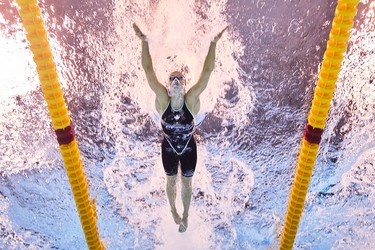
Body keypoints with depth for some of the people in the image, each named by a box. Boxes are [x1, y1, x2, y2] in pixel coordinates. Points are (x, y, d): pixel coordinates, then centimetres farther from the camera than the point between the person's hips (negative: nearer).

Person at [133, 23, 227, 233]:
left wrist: (213, 44, -33)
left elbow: (207, 71, -30)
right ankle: (173, 210, 55)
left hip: (189, 149, 0)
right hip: (169, 149, 1)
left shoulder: (191, 99, -26)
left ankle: (185, 215, 47)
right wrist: (144, 42, -31)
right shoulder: (163, 99, -25)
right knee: (171, 181, 24)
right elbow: (148, 69, -28)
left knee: (186, 183, 21)